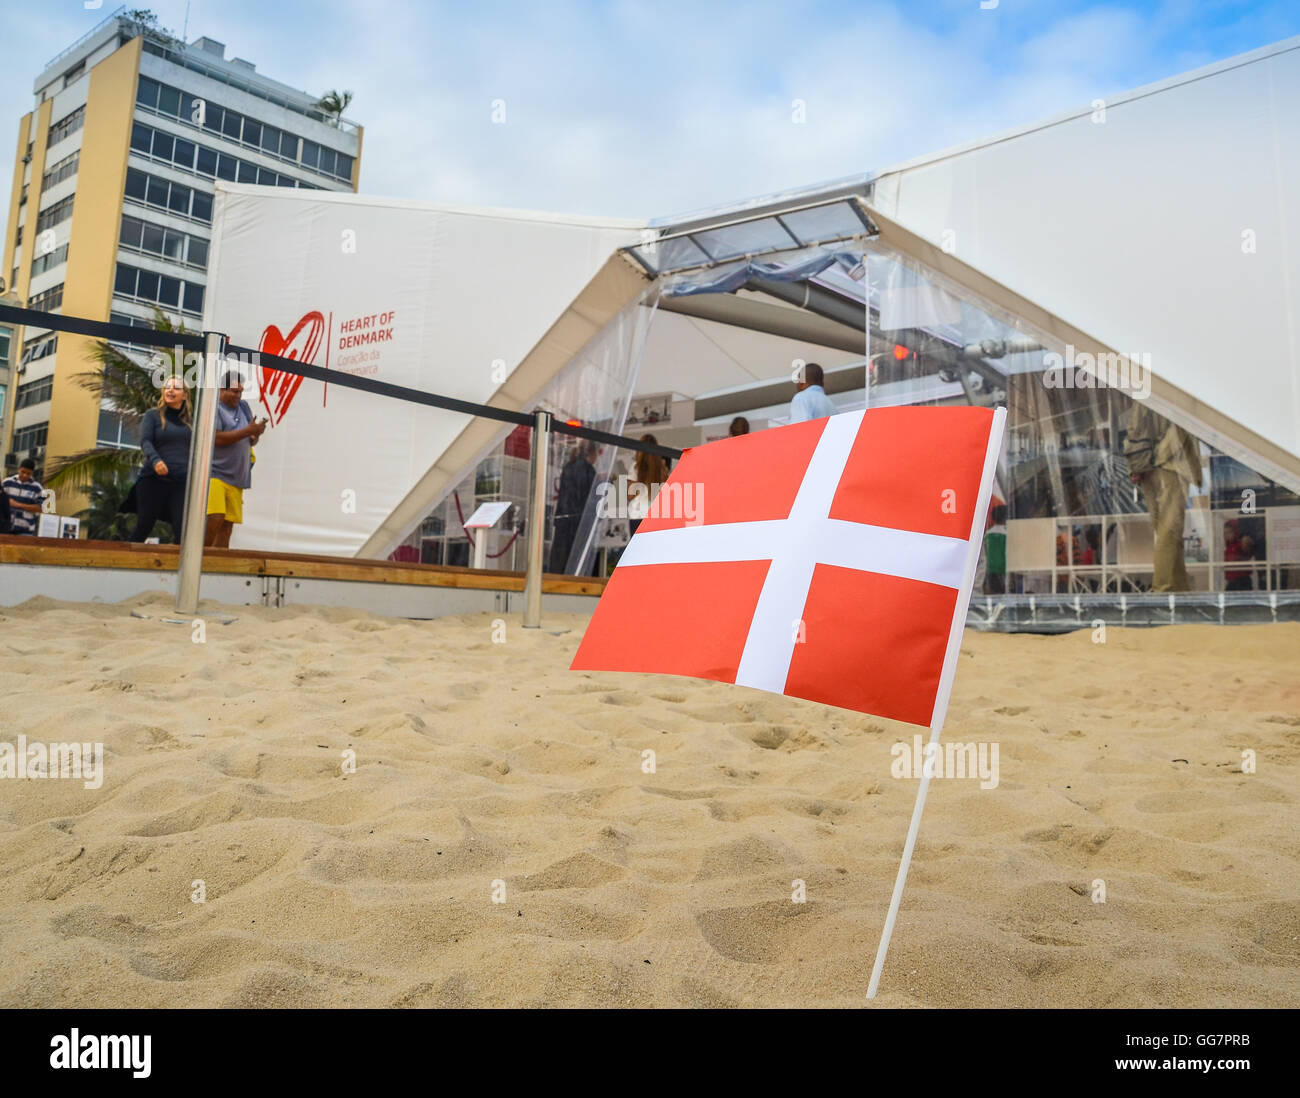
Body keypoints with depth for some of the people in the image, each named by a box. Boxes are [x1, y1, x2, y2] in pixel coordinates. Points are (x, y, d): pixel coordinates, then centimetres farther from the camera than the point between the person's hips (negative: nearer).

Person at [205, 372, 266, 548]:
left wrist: (256, 434, -2)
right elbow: (218, 438, -16)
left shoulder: (244, 406, 17)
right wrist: (248, 430, -15)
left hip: (237, 477, 7)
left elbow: (251, 441, 21)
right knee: (215, 519, -18)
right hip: (214, 473, -7)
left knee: (228, 524, 4)